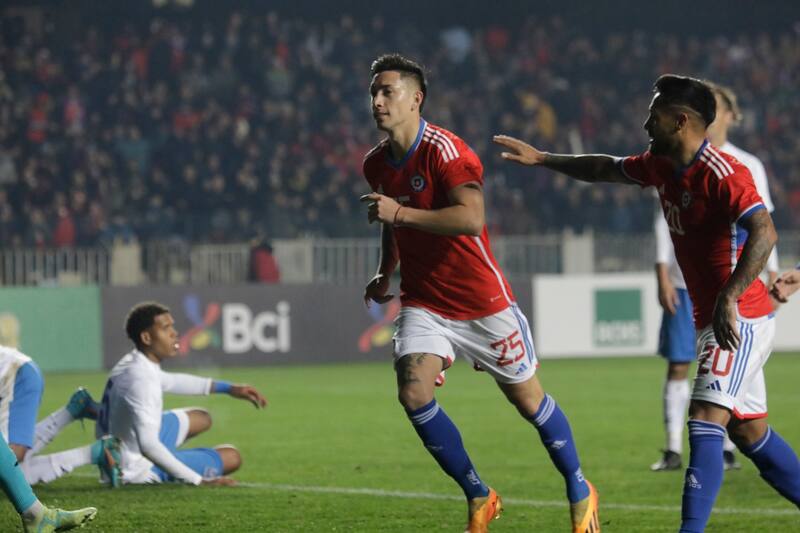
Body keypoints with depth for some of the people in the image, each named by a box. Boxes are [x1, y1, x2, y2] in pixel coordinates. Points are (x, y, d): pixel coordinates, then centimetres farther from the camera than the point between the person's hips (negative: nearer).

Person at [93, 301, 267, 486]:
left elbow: (171, 381, 21)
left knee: (200, 418, 28)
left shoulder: (132, 364, 0)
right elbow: (149, 445, -36)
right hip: (138, 470, -9)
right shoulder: (143, 379, -30)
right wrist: (198, 480, -34)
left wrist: (228, 388, 21)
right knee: (231, 456, -3)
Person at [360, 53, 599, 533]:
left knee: (528, 399, 6)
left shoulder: (445, 150, -20)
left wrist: (400, 212, -35)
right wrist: (385, 273, 22)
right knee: (413, 393, -16)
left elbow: (472, 219, -34)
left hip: (482, 300, -5)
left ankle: (580, 492, 28)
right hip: (424, 302, 5)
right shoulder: (376, 164, 4)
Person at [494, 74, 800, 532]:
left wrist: (729, 298, -39)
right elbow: (607, 169, 26)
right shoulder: (661, 166, 8)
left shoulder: (723, 173, -20)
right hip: (711, 317, 9)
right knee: (749, 432, 13)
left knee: (705, 420, -19)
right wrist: (542, 159, 28)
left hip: (740, 319, -9)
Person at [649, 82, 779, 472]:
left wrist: (772, 276, -1)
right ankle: (673, 450, 1)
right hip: (685, 280, 1)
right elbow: (665, 221, 4)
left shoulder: (748, 167, 5)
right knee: (678, 364, -2)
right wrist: (662, 274, -4)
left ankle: (727, 448, 6)